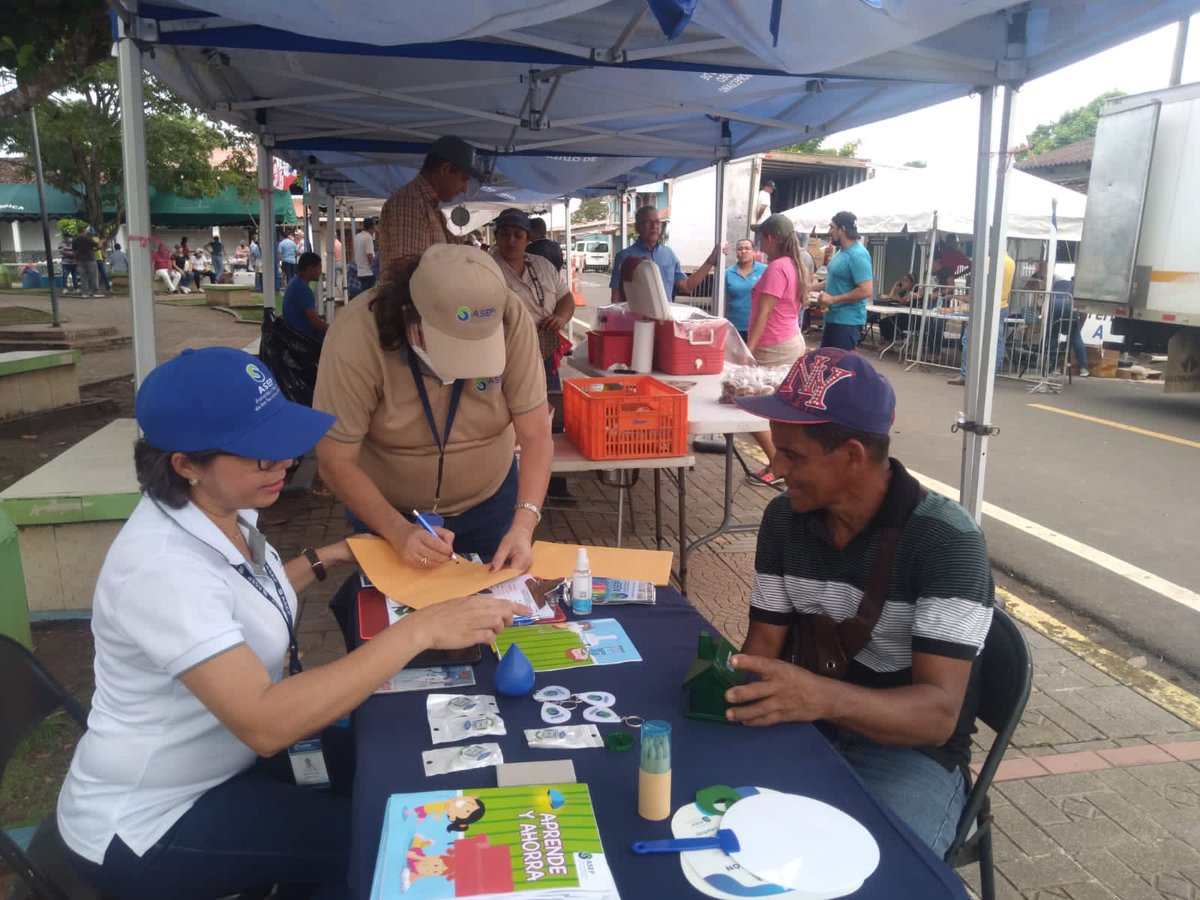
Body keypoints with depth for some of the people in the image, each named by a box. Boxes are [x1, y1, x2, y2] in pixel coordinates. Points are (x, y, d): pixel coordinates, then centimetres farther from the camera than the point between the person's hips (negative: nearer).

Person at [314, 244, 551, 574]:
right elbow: (336, 462, -22)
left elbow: (536, 437, -20)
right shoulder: (357, 335, -29)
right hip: (386, 513, -1)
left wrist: (523, 525, -33)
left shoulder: (511, 321, -25)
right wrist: (399, 531, -34)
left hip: (489, 503, 2)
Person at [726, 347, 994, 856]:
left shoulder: (946, 540, -20)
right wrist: (733, 685, -22)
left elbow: (938, 713, -24)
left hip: (908, 754, -4)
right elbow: (764, 643, 2)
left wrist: (823, 698, -43)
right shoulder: (782, 519, -3)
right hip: (804, 731, 5)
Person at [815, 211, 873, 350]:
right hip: (833, 318, 10)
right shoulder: (842, 251, 12)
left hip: (847, 320, -10)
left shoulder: (857, 255, -19)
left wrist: (833, 299, -22)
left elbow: (866, 291, -26)